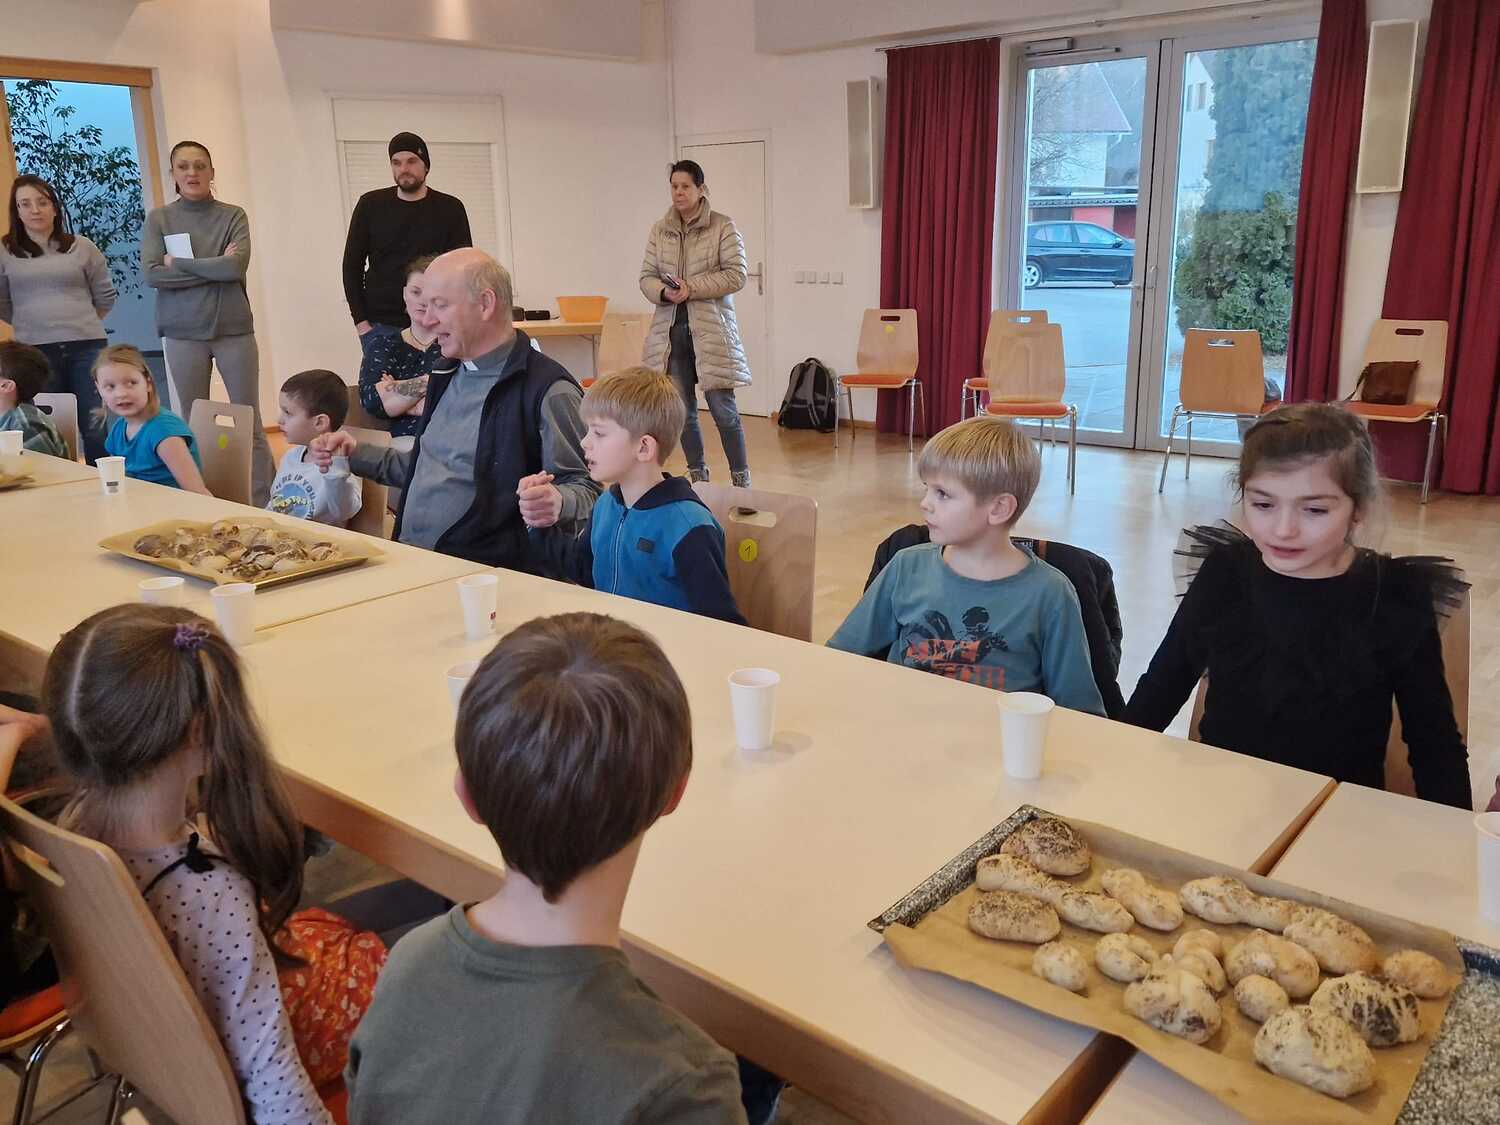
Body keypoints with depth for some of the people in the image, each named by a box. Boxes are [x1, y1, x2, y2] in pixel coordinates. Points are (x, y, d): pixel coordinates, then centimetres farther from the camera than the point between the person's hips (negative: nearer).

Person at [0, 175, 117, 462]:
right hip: (36, 351, 0)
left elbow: (105, 296, 13)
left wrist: (81, 323, 13)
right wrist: (31, 324, 12)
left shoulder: (81, 247, 6)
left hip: (87, 347, 0)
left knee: (97, 428, 2)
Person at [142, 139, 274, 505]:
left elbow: (237, 266, -12)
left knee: (250, 423, -1)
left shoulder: (233, 216, 3)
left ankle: (265, 504, 4)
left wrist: (178, 263, -7)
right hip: (183, 334, 1)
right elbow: (151, 274, -6)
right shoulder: (159, 219, 6)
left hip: (233, 329, -1)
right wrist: (214, 269, -9)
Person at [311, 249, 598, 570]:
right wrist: (356, 455, 24)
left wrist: (556, 502, -29)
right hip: (407, 559, 8)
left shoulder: (546, 389, -10)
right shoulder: (447, 375, 19)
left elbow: (585, 487, -8)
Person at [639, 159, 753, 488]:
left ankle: (741, 479, 7)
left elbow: (736, 275, -8)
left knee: (722, 407, -5)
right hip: (670, 329, 4)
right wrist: (664, 292, -13)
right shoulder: (659, 230, 10)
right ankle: (698, 475, 22)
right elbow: (647, 276, 9)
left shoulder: (723, 227, -1)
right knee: (683, 410, 8)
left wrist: (692, 288, -16)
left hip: (711, 328, -4)